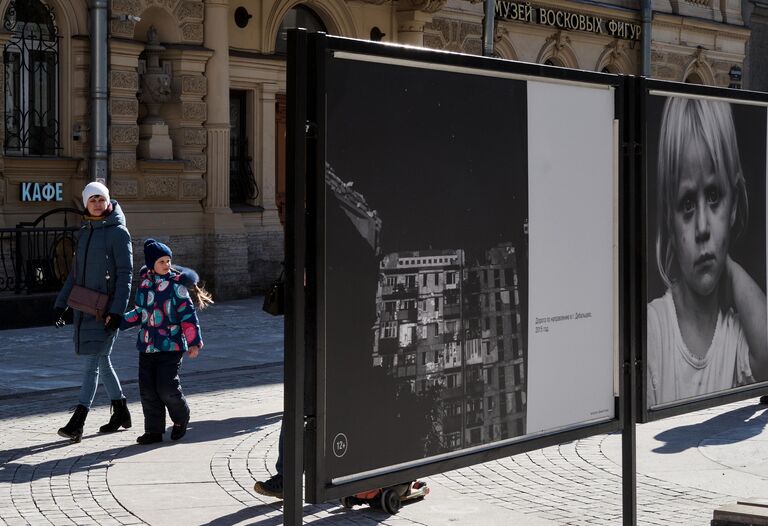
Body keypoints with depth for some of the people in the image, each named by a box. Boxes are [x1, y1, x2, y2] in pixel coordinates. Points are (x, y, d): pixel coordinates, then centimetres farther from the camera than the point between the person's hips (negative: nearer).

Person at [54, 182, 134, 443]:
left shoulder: (118, 233, -9)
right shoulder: (85, 232, 12)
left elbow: (125, 274, -13)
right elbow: (76, 271, 18)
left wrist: (117, 311, -20)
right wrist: (61, 302, 13)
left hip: (106, 308, -7)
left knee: (92, 362, -10)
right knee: (101, 360, 14)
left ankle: (77, 422, -14)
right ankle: (121, 413, 26)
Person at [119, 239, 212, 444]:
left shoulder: (176, 285, -6)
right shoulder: (144, 285, 10)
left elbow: (188, 315, -7)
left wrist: (194, 342, -11)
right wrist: (119, 321, 13)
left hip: (171, 346, -5)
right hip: (147, 346, 5)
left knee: (167, 387, -10)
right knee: (148, 389, 3)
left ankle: (181, 418, 18)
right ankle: (154, 431, 14)